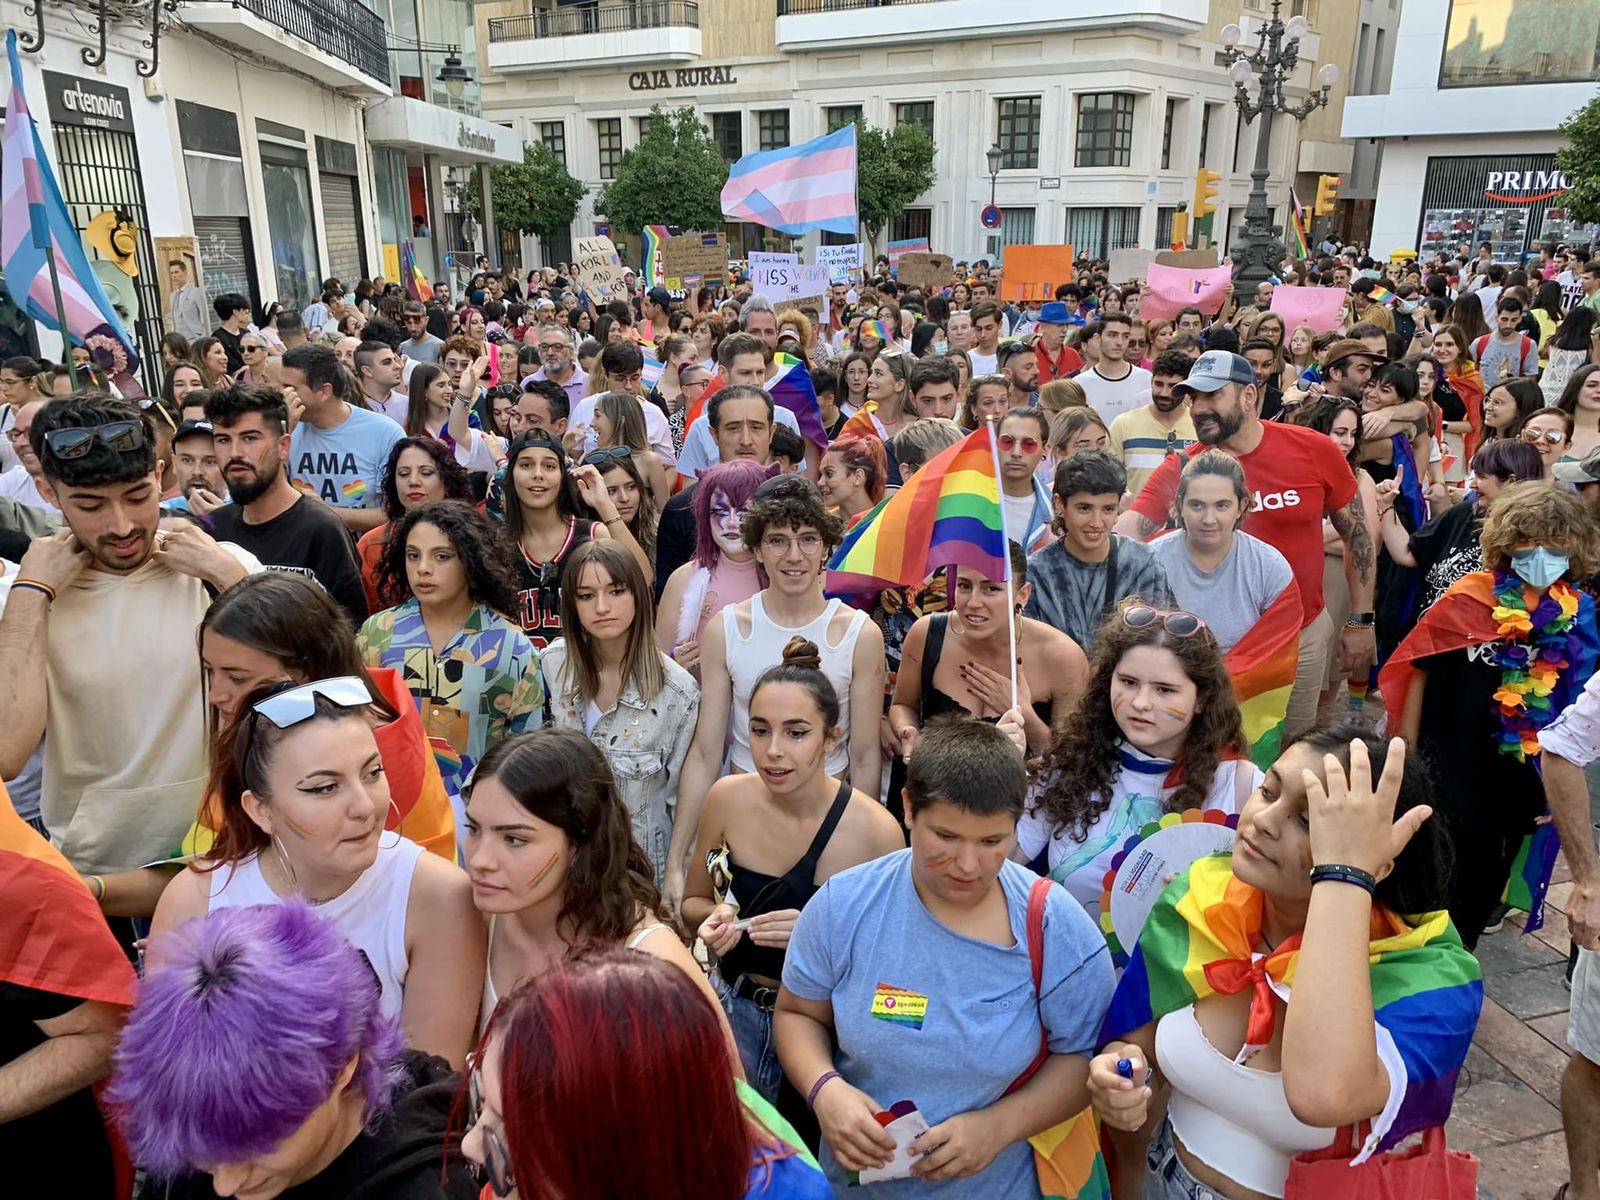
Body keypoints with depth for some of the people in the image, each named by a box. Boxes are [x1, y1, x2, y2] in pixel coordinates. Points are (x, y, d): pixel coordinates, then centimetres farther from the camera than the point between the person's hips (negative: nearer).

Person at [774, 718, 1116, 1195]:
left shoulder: (1058, 929, -18)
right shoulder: (842, 905, -15)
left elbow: (1083, 1056, -9)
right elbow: (797, 1013, -3)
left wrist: (1000, 1125, -22)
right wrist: (824, 1089, -21)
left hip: (998, 1183, -1)